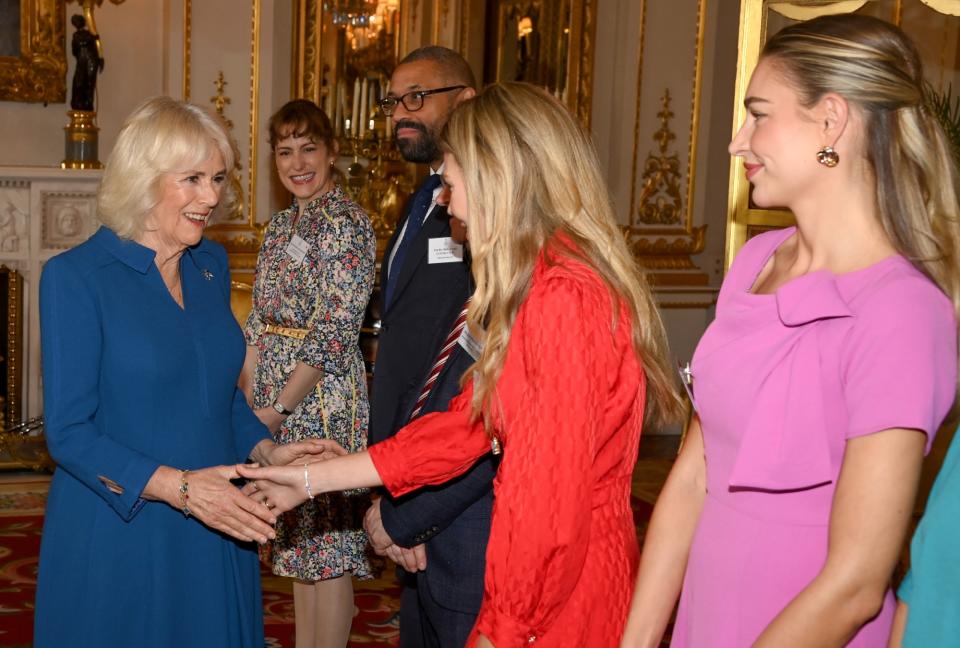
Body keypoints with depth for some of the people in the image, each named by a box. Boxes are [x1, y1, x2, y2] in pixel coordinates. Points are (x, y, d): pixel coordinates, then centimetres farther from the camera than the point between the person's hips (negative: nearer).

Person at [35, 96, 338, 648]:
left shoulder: (212, 265, 7)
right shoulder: (75, 277, -12)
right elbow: (69, 433, -14)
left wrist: (266, 451, -1)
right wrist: (178, 486, -24)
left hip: (217, 529, 5)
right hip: (118, 537, -5)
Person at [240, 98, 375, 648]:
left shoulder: (345, 221, -13)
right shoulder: (283, 223, 13)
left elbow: (336, 334, -18)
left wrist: (280, 408, -18)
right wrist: (248, 396, 7)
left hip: (321, 396, -8)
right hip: (274, 397, 8)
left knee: (327, 541, 1)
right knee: (298, 540, 16)